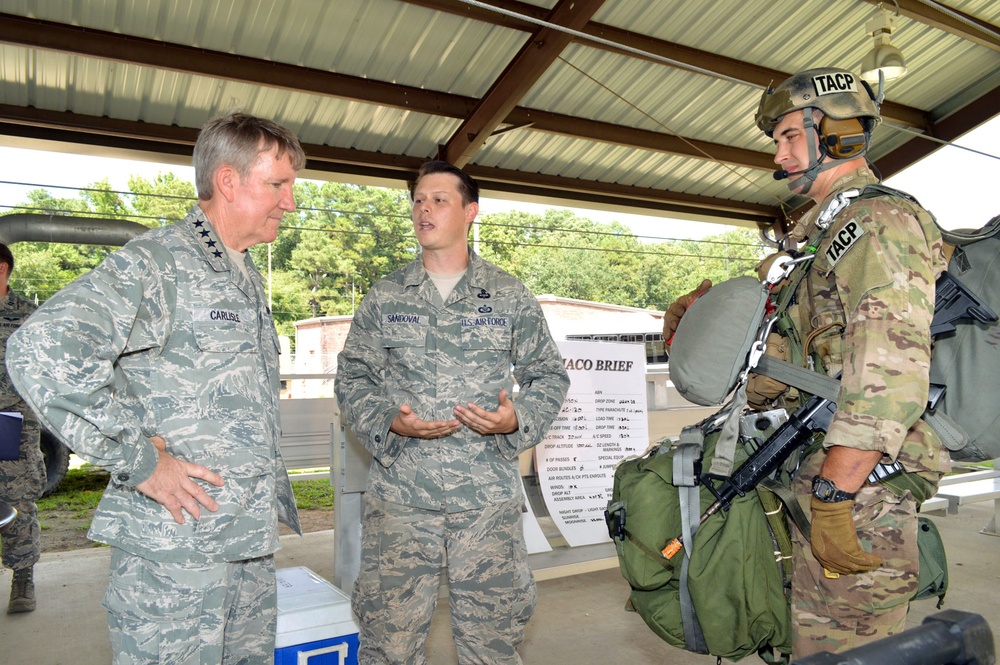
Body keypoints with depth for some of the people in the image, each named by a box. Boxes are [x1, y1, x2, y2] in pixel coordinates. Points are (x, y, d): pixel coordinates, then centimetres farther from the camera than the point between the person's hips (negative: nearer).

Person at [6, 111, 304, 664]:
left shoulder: (247, 279, 14)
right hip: (175, 543, -8)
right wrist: (138, 463, -22)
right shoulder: (155, 262, -13)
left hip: (252, 539, 8)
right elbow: (38, 352, -27)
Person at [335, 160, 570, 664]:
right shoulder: (384, 297, 8)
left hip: (488, 498, 0)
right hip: (399, 495, 1)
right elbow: (351, 377, 10)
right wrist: (388, 422, -9)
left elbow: (549, 376, 10)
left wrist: (517, 420, -9)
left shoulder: (510, 297, 6)